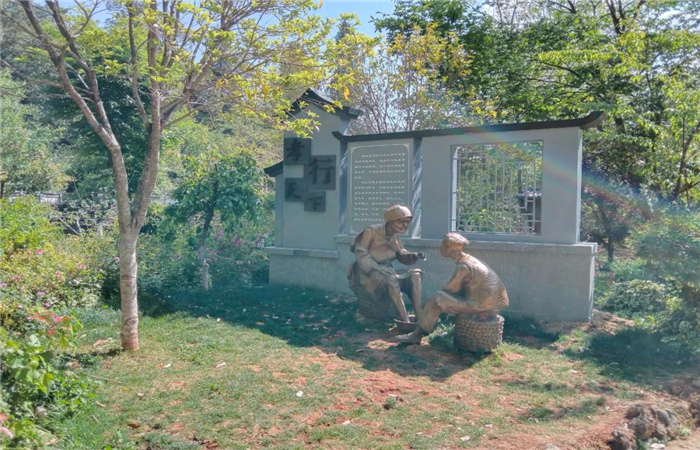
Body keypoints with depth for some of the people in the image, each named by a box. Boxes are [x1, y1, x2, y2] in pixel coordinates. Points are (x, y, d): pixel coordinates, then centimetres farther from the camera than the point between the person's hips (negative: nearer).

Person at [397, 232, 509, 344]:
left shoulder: (463, 266, -18)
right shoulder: (470, 260, 12)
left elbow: (451, 288, -9)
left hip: (483, 307, -9)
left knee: (437, 298, -9)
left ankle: (417, 334, 0)